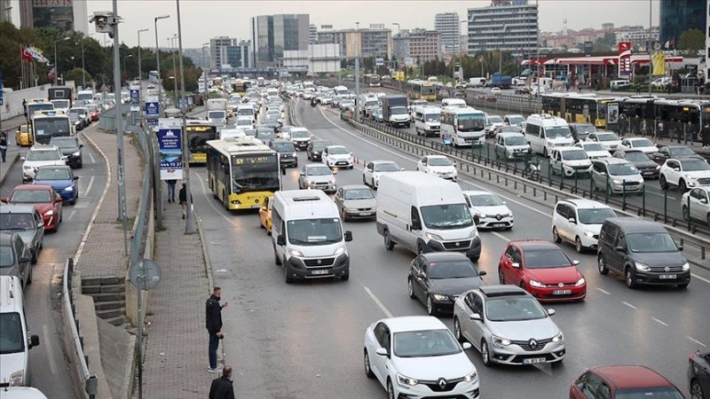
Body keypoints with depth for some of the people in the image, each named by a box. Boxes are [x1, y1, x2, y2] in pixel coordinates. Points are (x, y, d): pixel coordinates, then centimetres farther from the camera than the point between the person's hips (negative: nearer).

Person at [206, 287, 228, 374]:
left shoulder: (209, 300, 8)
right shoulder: (215, 303, -22)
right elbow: (216, 318, -24)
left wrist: (221, 307, 13)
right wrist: (218, 330, -21)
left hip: (210, 327, 10)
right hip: (214, 328, -10)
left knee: (212, 346, 20)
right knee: (214, 347, -2)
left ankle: (212, 365, 31)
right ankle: (213, 367, 4)